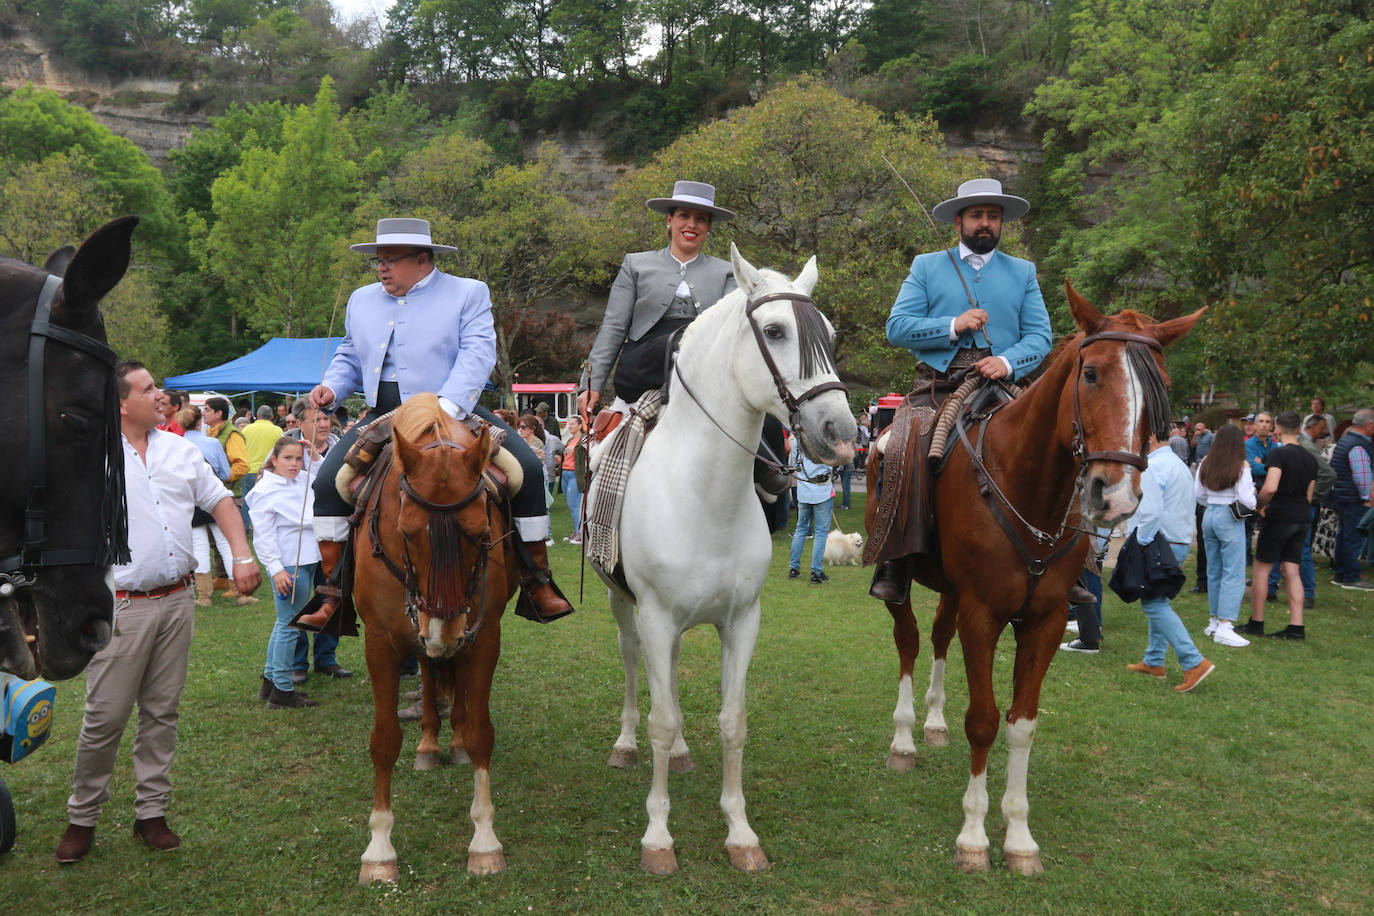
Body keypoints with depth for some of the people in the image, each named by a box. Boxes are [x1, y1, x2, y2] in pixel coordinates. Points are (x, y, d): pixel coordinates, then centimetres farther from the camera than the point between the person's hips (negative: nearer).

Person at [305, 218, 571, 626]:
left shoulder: (468, 293, 2)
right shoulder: (361, 300, 19)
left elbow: (478, 355, -10)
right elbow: (350, 357, 27)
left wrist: (446, 408, -25)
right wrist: (332, 386, 3)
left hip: (455, 413, -4)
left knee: (526, 469, -22)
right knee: (329, 480, -13)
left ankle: (536, 585, -9)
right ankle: (331, 591, -1)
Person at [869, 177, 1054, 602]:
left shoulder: (1023, 272, 20)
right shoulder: (927, 267, 16)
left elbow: (1040, 337, 9)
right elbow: (897, 327, 5)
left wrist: (1008, 362, -12)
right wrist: (952, 326, -9)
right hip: (937, 388, -1)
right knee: (903, 454, -27)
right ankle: (895, 566, -22)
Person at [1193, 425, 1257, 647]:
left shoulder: (1206, 463, 4)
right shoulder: (1241, 465, -11)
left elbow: (1197, 494, 7)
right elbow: (1245, 498, -14)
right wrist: (1254, 503, 8)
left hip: (1209, 516, 6)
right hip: (1230, 519, -6)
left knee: (1214, 571, 15)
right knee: (1233, 573, -5)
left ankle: (1214, 621, 22)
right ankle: (1224, 627, -12)